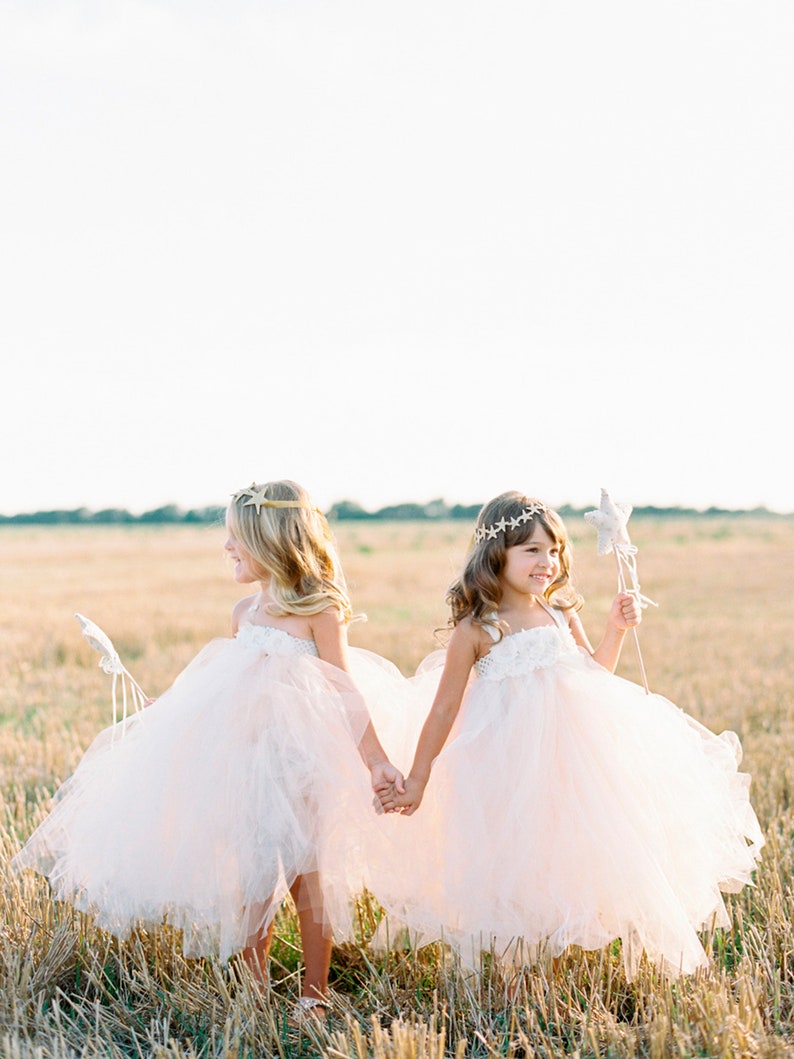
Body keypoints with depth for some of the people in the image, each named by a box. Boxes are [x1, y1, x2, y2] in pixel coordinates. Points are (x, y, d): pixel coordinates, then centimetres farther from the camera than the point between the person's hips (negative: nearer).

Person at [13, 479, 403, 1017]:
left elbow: (343, 695, -8)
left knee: (305, 874, 1)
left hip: (301, 761, -6)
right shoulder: (244, 611, 9)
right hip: (248, 759, 6)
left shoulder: (318, 610, -9)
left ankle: (314, 993, 15)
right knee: (251, 877, 9)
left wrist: (377, 762, -13)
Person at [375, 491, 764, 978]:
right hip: (509, 765, -4)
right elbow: (444, 710, -4)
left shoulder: (561, 613, 5)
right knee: (514, 871, 1)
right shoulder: (475, 631, -9)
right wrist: (416, 781, -2)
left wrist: (616, 630, 0)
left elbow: (594, 676, 15)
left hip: (572, 750, 5)